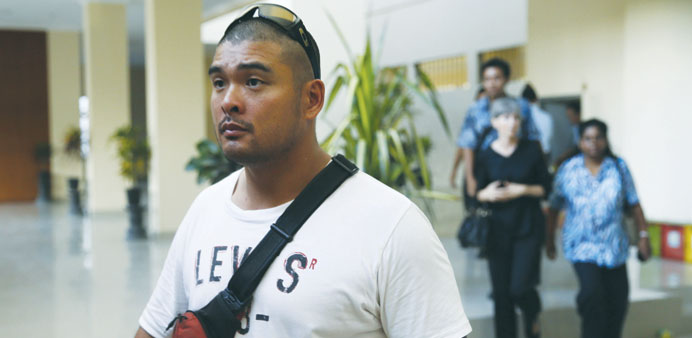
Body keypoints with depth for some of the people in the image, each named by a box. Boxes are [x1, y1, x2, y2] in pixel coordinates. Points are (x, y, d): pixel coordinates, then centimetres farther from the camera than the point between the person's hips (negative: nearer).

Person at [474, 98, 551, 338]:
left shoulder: (532, 150, -1)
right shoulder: (485, 156, 1)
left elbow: (546, 188, 2)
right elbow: (477, 194, 6)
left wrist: (523, 190, -14)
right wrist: (487, 194, -15)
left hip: (529, 228, -1)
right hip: (498, 230, 2)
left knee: (520, 287, -11)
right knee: (501, 292, 3)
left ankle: (533, 315, 23)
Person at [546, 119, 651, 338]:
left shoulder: (619, 167, 2)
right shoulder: (568, 170, 0)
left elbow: (633, 204, 6)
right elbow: (554, 206, 8)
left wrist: (643, 235, 2)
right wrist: (549, 238, 12)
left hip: (614, 246, 2)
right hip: (582, 245, -2)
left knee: (617, 300, 6)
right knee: (591, 292, -21)